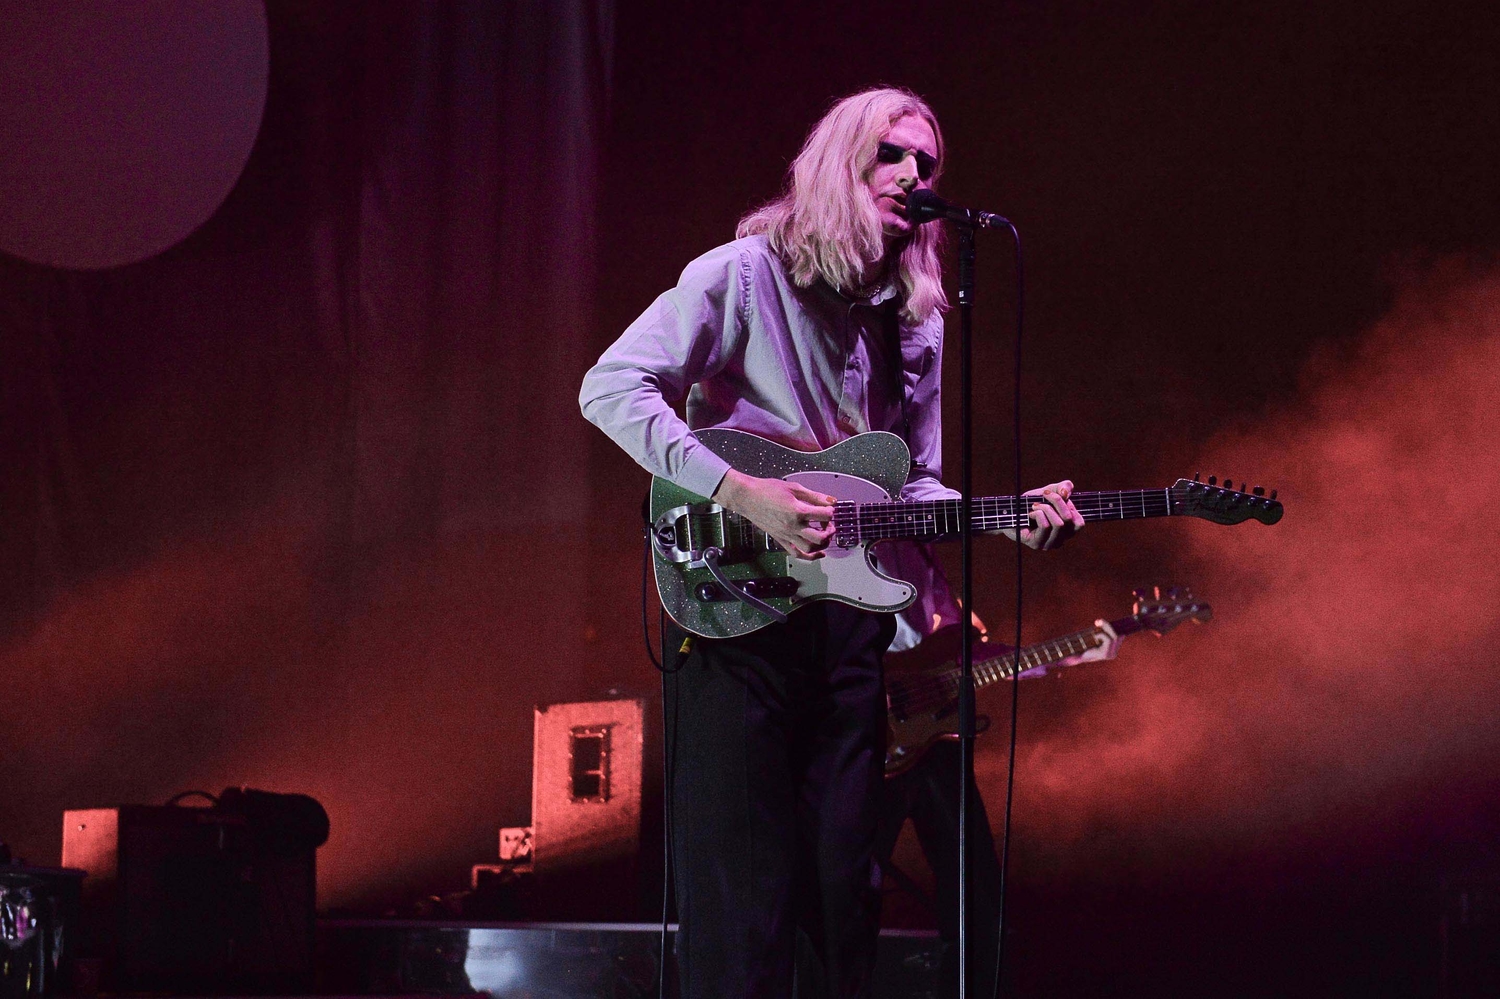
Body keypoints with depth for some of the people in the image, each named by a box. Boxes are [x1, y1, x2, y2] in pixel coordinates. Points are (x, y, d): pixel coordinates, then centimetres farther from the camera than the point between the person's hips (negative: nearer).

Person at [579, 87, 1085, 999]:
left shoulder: (916, 325, 12)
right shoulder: (748, 273, -8)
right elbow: (612, 387, -16)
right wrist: (742, 493, -24)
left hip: (849, 611, 6)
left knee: (846, 882, 9)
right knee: (742, 889, -5)